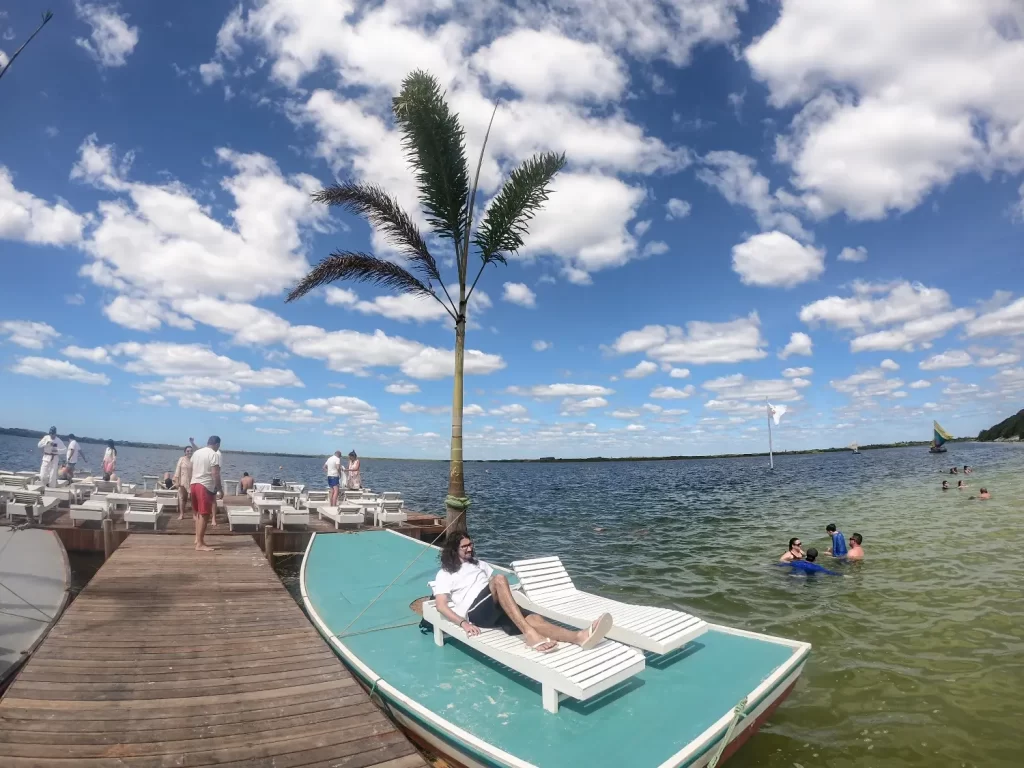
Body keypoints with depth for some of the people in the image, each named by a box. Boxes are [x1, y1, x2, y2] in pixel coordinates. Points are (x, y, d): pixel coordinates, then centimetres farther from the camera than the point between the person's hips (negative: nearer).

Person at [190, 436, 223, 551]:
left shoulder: (196, 452, 14)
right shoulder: (214, 454, -11)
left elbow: (192, 470, 21)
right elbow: (215, 474, -17)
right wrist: (220, 489, -11)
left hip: (194, 484, 9)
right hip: (205, 486, -9)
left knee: (198, 513, 20)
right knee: (204, 515, -5)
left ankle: (198, 538, 27)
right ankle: (200, 544, -5)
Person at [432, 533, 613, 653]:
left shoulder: (479, 564, 30)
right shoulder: (444, 574, 12)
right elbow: (441, 605, -1)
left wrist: (507, 597, 10)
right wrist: (463, 623, -16)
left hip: (496, 611, 5)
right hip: (476, 612, -5)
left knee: (533, 618, -26)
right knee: (500, 579, -33)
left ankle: (580, 636, -49)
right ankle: (529, 633, -45)